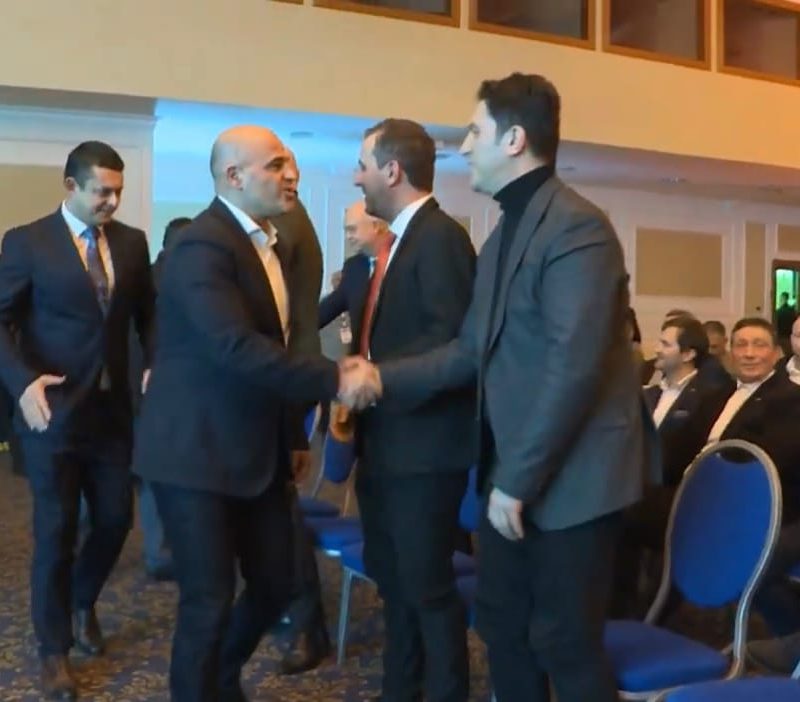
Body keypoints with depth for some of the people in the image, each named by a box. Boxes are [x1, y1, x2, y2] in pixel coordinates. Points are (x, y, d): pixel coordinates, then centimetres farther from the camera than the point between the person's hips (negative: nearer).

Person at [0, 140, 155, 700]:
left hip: (113, 408, 4)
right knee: (56, 531, 4)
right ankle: (55, 648, 23)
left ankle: (83, 602, 40)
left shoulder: (132, 242, 6)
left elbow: (149, 313, 11)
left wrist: (157, 365, -7)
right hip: (53, 410, -4)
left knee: (116, 520, 9)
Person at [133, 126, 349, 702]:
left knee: (277, 585, 15)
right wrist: (333, 379, -28)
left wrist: (292, 437, 16)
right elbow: (236, 347, -29)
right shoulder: (202, 246, -18)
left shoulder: (272, 244, 12)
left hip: (259, 453, 9)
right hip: (197, 451, -8)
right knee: (210, 598, 0)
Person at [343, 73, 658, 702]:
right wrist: (384, 378, 2)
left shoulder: (576, 227, -17)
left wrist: (518, 479, -20)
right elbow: (472, 351, 12)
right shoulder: (504, 235, 14)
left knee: (565, 643, 3)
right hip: (513, 473, 9)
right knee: (501, 624, 18)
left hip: (570, 478, -9)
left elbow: (574, 366, -23)